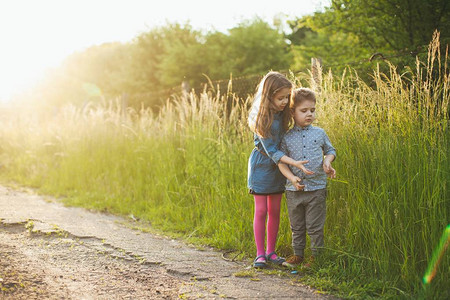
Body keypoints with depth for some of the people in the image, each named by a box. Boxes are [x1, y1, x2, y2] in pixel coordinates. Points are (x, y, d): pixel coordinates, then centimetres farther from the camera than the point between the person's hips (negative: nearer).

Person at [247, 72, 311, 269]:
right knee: (261, 211, 0)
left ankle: (271, 252, 17)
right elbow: (271, 151, -23)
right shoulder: (262, 119, -21)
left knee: (275, 211, 8)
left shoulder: (282, 113, -3)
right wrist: (294, 163, -33)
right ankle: (260, 254, 8)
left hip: (278, 167, 6)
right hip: (261, 167, -5)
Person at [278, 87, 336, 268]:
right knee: (297, 226, 12)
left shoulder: (320, 134, 4)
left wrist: (327, 161, -3)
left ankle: (316, 256, 16)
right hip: (294, 190, 1)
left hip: (316, 187, -1)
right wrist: (292, 177, -16)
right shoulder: (287, 137, 1)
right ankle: (298, 255, 26)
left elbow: (330, 150, 18)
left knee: (315, 226, 3)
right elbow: (281, 161, -1)